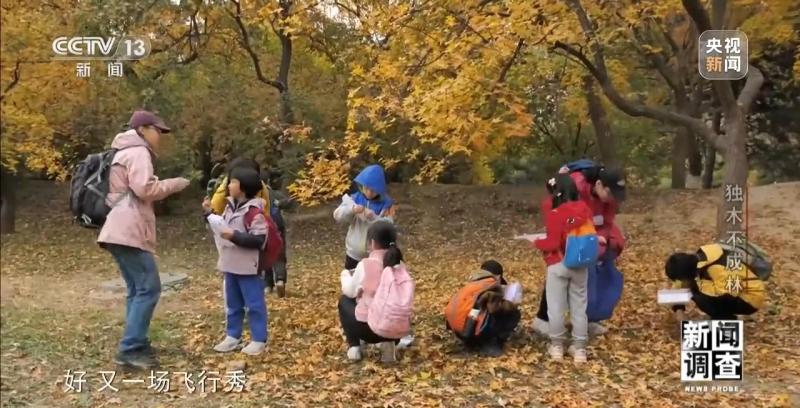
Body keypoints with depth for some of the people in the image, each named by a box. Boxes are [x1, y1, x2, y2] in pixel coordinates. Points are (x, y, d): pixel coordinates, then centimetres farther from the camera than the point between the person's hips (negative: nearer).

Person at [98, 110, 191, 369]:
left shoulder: (126, 153, 26)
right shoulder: (138, 152, -7)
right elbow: (145, 189, -20)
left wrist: (165, 186, 16)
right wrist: (175, 184, -6)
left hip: (121, 231, 11)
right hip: (129, 233, -11)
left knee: (137, 290, 12)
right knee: (149, 289, -10)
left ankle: (136, 346, 14)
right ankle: (129, 349, -10)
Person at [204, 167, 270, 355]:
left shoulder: (254, 210, -17)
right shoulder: (230, 206, 9)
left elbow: (259, 240, -22)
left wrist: (235, 236, -26)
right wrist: (209, 213, 10)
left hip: (248, 267, -9)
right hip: (231, 265, 9)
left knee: (254, 304, 2)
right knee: (232, 304, 18)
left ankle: (258, 340, 11)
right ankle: (232, 337, 29)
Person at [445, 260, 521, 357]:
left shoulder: (470, 285, 23)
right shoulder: (492, 286, 0)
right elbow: (497, 308, -9)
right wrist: (511, 305, 13)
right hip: (476, 332, -9)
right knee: (513, 313, 6)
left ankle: (473, 342, 17)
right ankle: (492, 345, -3)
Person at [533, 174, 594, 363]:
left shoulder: (555, 214, -17)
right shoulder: (584, 209, -1)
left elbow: (552, 243, -17)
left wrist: (537, 243, 0)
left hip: (558, 265, -5)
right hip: (580, 265, 5)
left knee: (556, 306, 6)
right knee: (579, 306, 10)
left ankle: (557, 345, 15)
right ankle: (580, 347, 15)